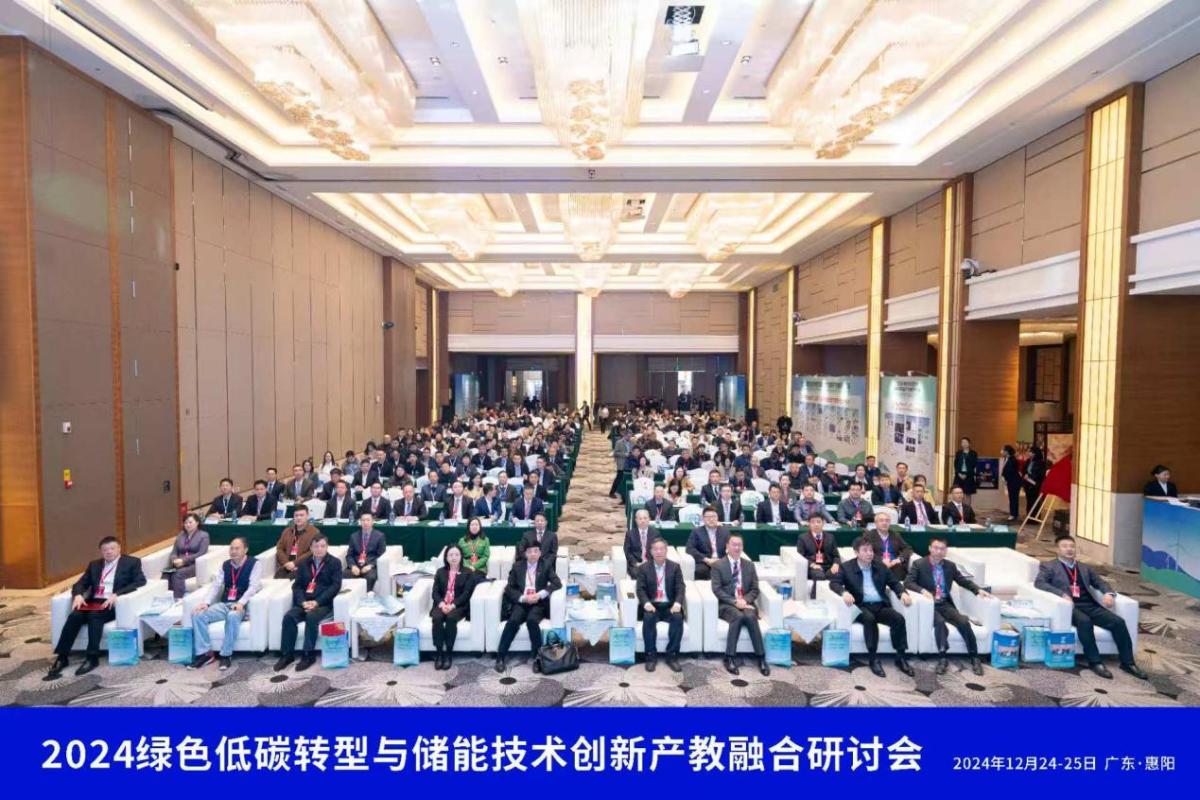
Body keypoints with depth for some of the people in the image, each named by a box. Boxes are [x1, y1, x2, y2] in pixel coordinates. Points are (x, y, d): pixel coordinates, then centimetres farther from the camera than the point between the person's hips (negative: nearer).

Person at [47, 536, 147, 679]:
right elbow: (80, 583, 16)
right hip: (93, 602, 5)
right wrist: (78, 595, -8)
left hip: (114, 603, -5)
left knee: (94, 616, -32)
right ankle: (61, 657, -20)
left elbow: (140, 581, -8)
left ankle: (92, 657, -28)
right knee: (74, 616, -25)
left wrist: (117, 594, -20)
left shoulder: (132, 562, 4)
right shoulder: (94, 565, 21)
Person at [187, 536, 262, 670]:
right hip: (224, 604, 6)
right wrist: (206, 602, -9)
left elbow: (254, 586, -13)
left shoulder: (254, 564, -2)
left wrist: (240, 603, -27)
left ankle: (225, 655, -24)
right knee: (198, 614, -17)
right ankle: (204, 654, -11)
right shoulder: (225, 564, 16)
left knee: (232, 616, -38)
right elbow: (215, 585, 8)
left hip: (242, 605, -6)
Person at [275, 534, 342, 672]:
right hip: (304, 602, 4)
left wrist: (317, 602, -17)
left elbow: (335, 586, -6)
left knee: (311, 617, -32)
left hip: (324, 603, -4)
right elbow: (296, 585, 9)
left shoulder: (335, 563, 3)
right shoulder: (304, 563, 16)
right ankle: (287, 654, -14)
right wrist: (303, 602, -10)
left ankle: (308, 655, -22)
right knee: (289, 616, -24)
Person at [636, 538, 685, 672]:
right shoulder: (643, 568, 5)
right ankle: (651, 656, -18)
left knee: (678, 618, -30)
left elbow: (680, 588, -2)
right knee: (648, 618, -32)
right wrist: (646, 603, -24)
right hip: (652, 605, -1)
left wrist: (677, 603, -22)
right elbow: (640, 589, -4)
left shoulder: (675, 567, 7)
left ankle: (672, 656, -17)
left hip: (670, 605, 1)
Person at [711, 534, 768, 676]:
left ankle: (761, 658, -24)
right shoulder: (718, 565, 2)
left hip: (746, 603, 2)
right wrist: (735, 602, -17)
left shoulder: (749, 565, 12)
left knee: (750, 616, -31)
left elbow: (755, 590, 8)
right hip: (727, 604, -2)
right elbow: (717, 590, -6)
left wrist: (744, 600, -11)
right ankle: (730, 658, -27)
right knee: (738, 616, -33)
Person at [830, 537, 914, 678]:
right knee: (870, 618, -35)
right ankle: (873, 658, -26)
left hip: (880, 605, 4)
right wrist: (844, 592, -28)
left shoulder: (880, 566, 14)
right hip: (861, 606, -4)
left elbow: (894, 582, 16)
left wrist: (903, 592, -6)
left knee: (899, 618, -24)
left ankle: (901, 657, -13)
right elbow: (833, 583, -7)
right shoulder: (847, 567, 1)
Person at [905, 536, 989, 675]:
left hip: (945, 604, 4)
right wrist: (923, 590, -28)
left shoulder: (950, 565, 11)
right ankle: (942, 659, -22)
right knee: (940, 622, -32)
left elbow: (963, 580, 20)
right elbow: (908, 582, -12)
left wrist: (978, 590, 3)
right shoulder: (918, 564, -3)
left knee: (964, 622, -21)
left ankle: (974, 657, -6)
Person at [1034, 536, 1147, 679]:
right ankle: (1095, 662, -23)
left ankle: (1128, 662, -6)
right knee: (1084, 621, -34)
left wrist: (1108, 593, -5)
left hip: (1090, 605, 5)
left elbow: (1100, 582, 19)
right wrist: (1062, 594, -21)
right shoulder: (1049, 566, 8)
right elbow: (1039, 583, -8)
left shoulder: (1085, 568, 27)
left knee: (1118, 622, -18)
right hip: (1070, 606, -5)